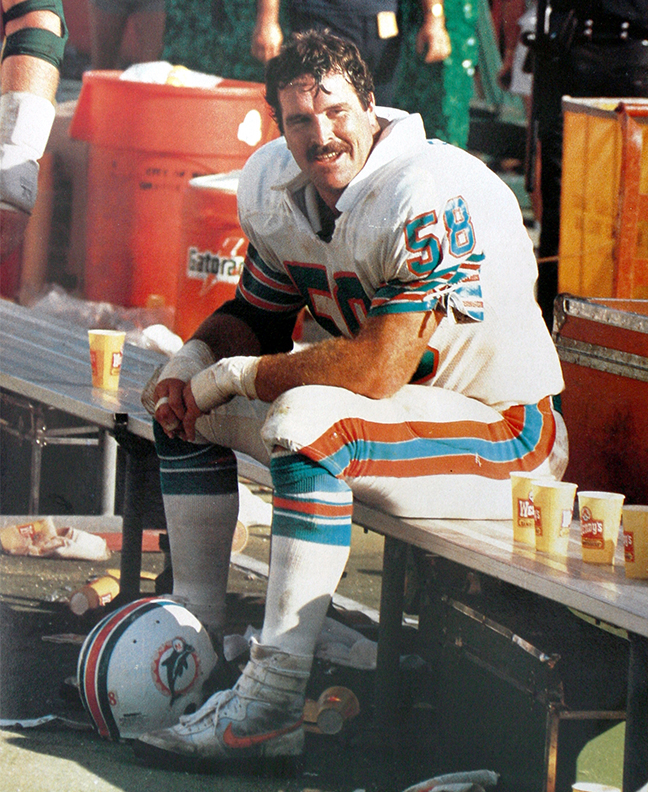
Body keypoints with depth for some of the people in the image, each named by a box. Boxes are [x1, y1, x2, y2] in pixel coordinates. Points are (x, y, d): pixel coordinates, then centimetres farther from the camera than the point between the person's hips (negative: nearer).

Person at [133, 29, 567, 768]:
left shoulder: (432, 199, -27)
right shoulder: (276, 186, -1)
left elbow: (377, 369, -31)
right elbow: (257, 314, 14)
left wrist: (238, 375, -20)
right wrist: (195, 360, -8)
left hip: (506, 429, -9)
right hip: (388, 404, 9)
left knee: (308, 420, -34)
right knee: (188, 404, 7)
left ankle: (271, 704, -33)